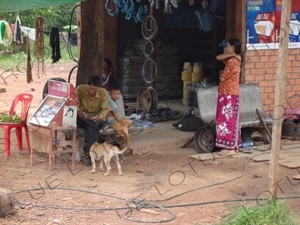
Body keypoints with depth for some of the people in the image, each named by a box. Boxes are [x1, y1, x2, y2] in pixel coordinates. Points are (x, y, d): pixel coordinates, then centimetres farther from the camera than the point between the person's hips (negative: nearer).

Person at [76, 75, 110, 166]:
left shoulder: (103, 93, -13)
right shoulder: (80, 89, -12)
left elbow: (105, 109, -10)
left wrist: (99, 116, -33)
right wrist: (78, 111, -35)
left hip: (96, 118, -2)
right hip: (83, 118, 2)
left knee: (91, 127, -38)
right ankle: (101, 125, -31)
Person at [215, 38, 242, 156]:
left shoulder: (232, 61, -18)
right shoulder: (232, 59, 12)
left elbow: (222, 78, -17)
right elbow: (218, 57, 7)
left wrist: (221, 73, 7)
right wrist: (232, 54, -4)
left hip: (229, 95, -10)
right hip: (228, 94, 10)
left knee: (227, 120, -7)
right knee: (229, 120, 12)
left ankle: (230, 148, -4)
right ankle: (232, 146, 17)